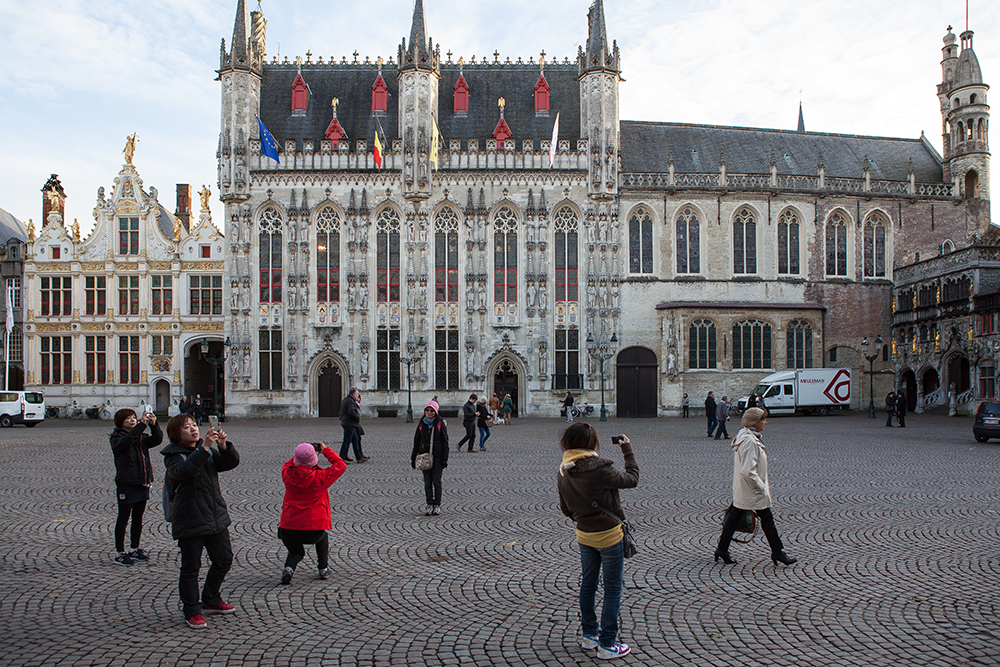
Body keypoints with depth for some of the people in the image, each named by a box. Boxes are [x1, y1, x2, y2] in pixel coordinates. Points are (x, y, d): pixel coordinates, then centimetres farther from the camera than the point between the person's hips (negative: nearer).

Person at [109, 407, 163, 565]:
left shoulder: (141, 437, 11)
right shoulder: (117, 438, -7)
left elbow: (156, 440, -5)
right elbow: (126, 441, -29)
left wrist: (154, 425, -21)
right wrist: (142, 424, -37)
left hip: (142, 482, 6)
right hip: (126, 483, -6)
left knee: (138, 518, 14)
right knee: (123, 519, 2)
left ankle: (134, 549, 26)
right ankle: (119, 553, 11)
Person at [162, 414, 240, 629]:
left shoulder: (208, 451, 8)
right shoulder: (173, 456, -9)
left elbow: (231, 462, 0)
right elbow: (184, 471, -30)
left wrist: (224, 446, -19)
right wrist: (205, 448, -37)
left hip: (216, 516, 6)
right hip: (190, 520, -6)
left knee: (224, 559, 13)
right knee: (190, 568, 3)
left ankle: (211, 601, 32)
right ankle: (192, 611, 17)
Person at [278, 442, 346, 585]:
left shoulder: (288, 474, -4)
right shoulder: (320, 477, -12)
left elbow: (288, 464, 22)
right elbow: (341, 465, 3)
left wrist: (300, 454, 26)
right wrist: (325, 450, 10)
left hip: (288, 530, 2)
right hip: (313, 531, -2)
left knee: (296, 552, 30)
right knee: (323, 538, 34)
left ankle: (289, 568, 1)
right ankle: (324, 569, 27)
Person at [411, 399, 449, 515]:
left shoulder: (440, 424, -3)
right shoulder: (422, 424, 8)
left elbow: (445, 442, -3)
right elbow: (416, 441, 13)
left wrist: (444, 459, -9)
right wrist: (413, 458, 9)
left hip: (437, 457, -3)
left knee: (436, 481, 2)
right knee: (427, 482, 5)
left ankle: (437, 505, 10)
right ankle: (429, 505, 11)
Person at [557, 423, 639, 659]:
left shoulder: (563, 473, -4)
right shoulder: (599, 469, -26)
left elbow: (565, 508, 7)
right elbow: (632, 479, -12)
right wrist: (627, 449, -3)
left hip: (584, 535, 6)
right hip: (609, 536, -6)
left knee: (588, 584, 20)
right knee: (612, 588, 7)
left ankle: (588, 634, 33)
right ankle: (607, 644, 13)